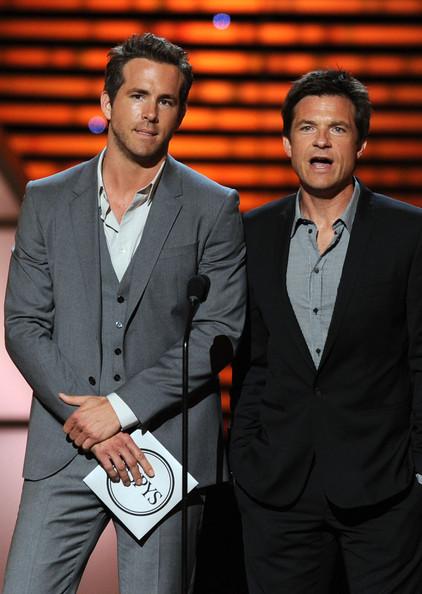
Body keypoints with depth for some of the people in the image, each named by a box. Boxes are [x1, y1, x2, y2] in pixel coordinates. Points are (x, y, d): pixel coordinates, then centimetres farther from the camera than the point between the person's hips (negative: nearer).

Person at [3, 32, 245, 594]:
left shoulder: (214, 208, 1)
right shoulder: (47, 200, 7)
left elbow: (220, 331, -5)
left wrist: (121, 407, -12)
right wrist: (85, 420, -8)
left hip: (167, 451, -2)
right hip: (65, 448, 2)